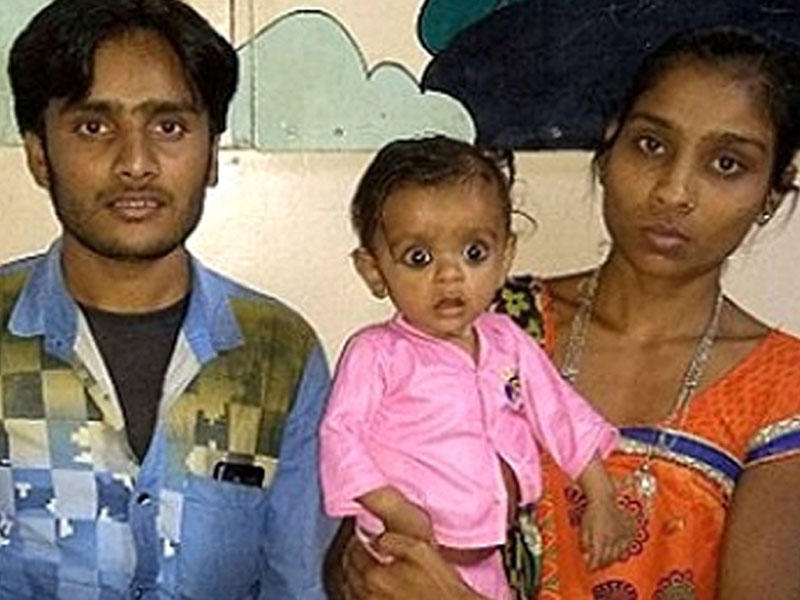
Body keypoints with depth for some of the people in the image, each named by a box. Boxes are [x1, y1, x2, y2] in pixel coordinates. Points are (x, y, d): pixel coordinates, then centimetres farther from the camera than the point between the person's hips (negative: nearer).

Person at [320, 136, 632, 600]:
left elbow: (562, 414, 12)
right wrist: (393, 510, -25)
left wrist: (601, 500, 10)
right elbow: (341, 436, -16)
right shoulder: (377, 354, -12)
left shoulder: (508, 342, 5)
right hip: (409, 559, -5)